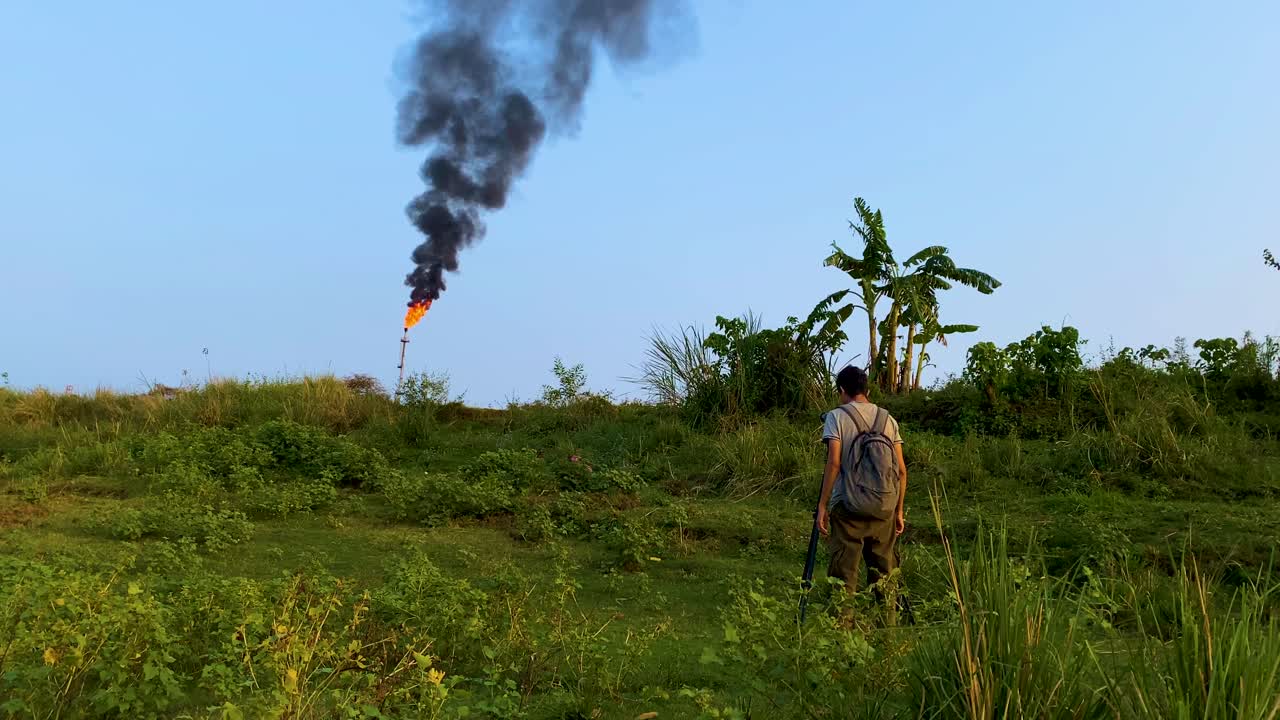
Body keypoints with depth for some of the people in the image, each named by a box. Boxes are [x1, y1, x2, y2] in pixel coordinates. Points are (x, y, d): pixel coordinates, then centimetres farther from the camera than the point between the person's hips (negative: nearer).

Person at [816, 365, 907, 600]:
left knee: (844, 575, -1)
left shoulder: (836, 416, -2)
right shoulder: (887, 418, 10)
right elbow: (901, 470, 8)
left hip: (847, 508, -4)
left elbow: (833, 463, -13)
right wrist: (899, 511, 15)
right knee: (884, 573, 12)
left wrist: (822, 505, -8)